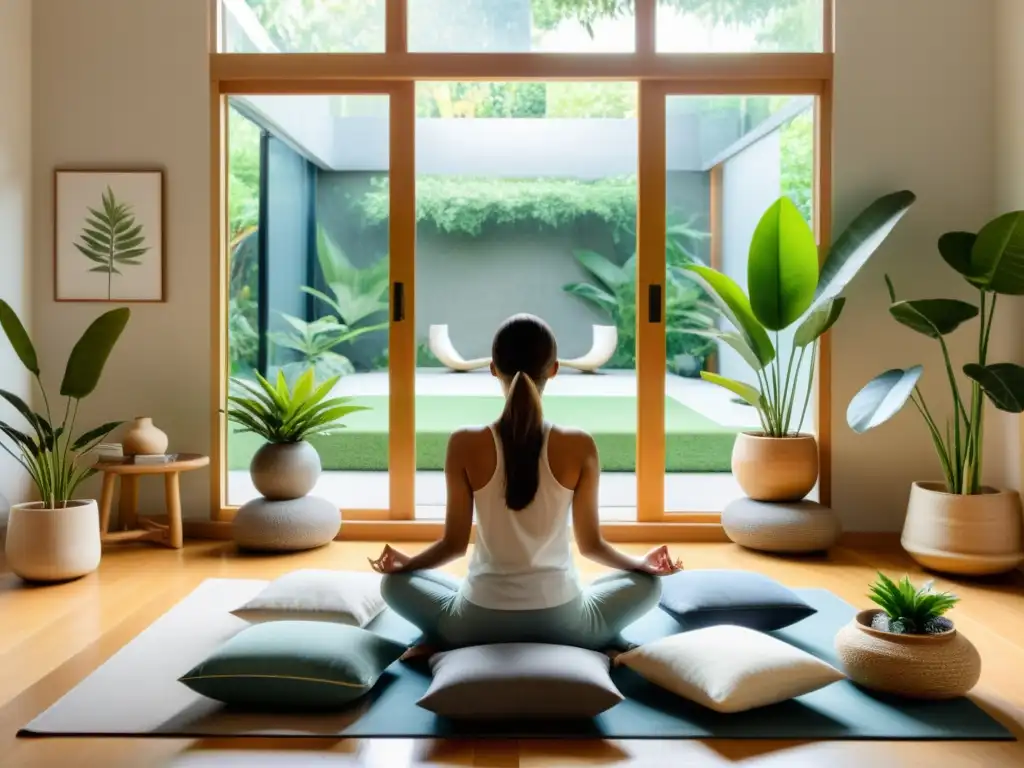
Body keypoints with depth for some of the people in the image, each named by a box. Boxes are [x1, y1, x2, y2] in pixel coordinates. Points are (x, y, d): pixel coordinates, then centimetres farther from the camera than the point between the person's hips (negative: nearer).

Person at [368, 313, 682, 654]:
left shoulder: (464, 444, -12)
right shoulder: (580, 446, -11)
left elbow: (454, 543, -3)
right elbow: (591, 544, -1)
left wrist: (404, 562, 18)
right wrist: (643, 562, 19)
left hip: (481, 621, 0)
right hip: (562, 620, 0)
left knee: (395, 581, 27)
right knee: (647, 582, 27)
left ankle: (443, 643, 3)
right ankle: (600, 645, 4)